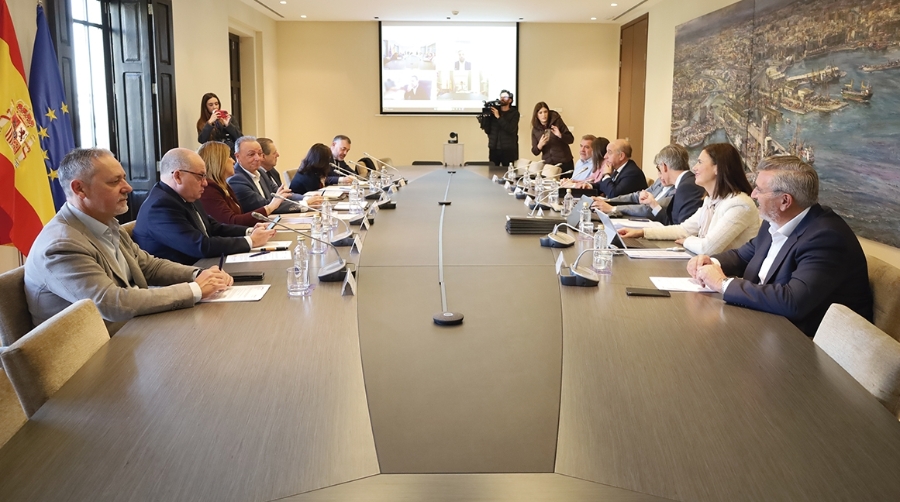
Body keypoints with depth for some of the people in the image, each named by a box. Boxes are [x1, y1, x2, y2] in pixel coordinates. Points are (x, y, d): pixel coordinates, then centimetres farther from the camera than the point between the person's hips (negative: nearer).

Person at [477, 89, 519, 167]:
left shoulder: (514, 113, 3)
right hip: (494, 149, 2)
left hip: (508, 150, -2)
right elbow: (487, 131, 6)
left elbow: (511, 129, -13)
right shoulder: (493, 110, 7)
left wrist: (498, 117, -13)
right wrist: (485, 116, -8)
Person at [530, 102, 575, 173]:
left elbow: (571, 139, -4)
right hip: (547, 164, 2)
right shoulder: (535, 129, 2)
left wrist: (560, 135, -22)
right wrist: (540, 145, -18)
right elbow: (535, 152, 3)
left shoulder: (557, 121, -5)